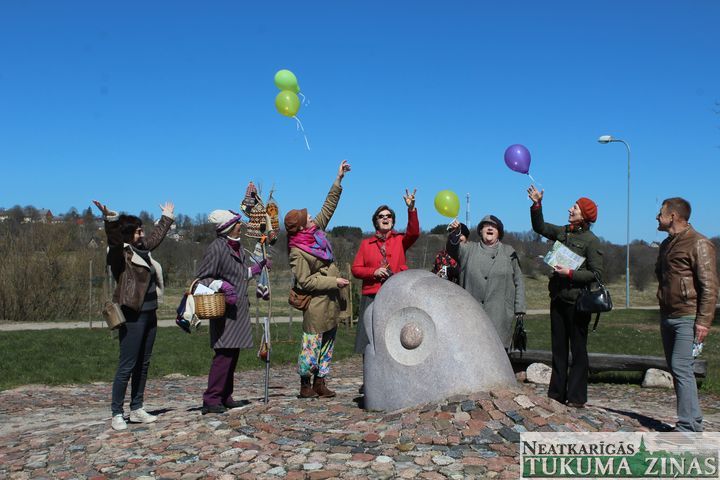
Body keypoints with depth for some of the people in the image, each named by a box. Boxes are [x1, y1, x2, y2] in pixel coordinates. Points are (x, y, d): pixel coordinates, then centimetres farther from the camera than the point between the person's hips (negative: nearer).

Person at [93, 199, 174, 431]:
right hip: (132, 316, -9)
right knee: (127, 366, -5)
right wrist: (110, 219, -50)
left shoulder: (142, 248, 13)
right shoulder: (121, 252, -10)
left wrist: (167, 218, 45)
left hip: (149, 314, 9)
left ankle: (137, 409, 22)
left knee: (143, 364, 13)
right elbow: (114, 238, -31)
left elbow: (157, 236, 31)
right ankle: (117, 414, 4)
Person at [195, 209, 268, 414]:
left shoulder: (238, 246, 14)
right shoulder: (216, 248, -13)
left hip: (239, 309, 9)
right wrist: (222, 285, -24)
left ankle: (225, 397, 18)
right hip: (225, 309, -9)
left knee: (233, 353, 11)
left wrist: (257, 268, 16)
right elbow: (201, 278, -12)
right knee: (224, 353, -13)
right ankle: (211, 399, -8)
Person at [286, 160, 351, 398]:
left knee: (328, 342, 12)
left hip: (331, 302, 9)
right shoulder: (297, 253, -17)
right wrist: (334, 281, -18)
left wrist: (339, 179, 11)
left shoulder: (317, 232, 4)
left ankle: (320, 382, 20)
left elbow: (328, 207, 12)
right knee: (312, 343, -1)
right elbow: (305, 282, -18)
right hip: (316, 304, -9)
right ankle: (305, 385, 11)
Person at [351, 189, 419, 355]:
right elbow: (355, 269, 9)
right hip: (372, 297, 1)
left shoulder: (400, 240, 9)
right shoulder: (366, 243, 11)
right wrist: (374, 271, -9)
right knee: (370, 340, 0)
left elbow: (414, 233, -12)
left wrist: (411, 209, -24)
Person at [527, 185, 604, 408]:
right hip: (558, 298, 7)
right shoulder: (563, 232, 9)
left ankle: (576, 397, 9)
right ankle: (556, 393, 20)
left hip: (577, 301, -7)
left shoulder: (591, 241, -9)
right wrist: (537, 204, 11)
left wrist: (570, 273, -19)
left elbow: (596, 274, -12)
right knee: (558, 348, 12)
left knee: (578, 350, 2)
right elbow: (540, 227, 23)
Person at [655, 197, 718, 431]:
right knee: (676, 369, 9)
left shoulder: (699, 244, -9)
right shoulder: (666, 244, 18)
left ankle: (688, 426, -11)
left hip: (687, 318, -9)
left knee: (681, 367, -14)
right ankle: (691, 421, 16)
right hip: (668, 317, 9)